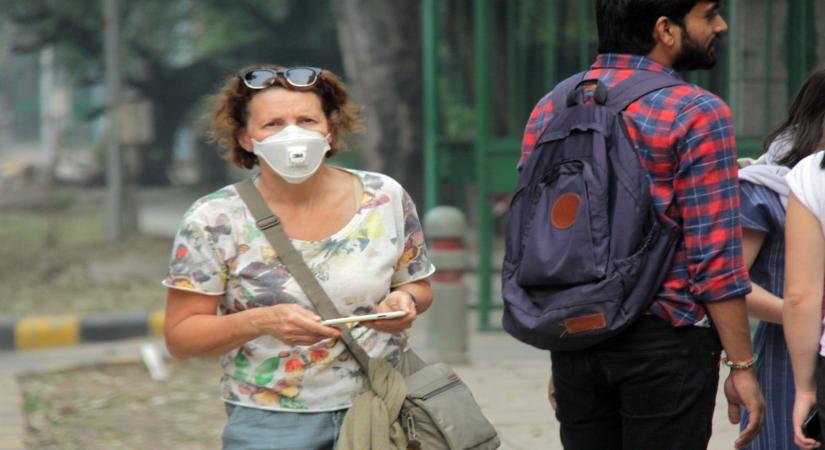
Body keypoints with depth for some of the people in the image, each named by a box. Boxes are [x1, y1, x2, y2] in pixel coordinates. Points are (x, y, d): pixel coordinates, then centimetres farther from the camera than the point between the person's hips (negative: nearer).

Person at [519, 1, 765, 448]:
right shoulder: (697, 113, -10)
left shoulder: (549, 109, 8)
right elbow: (715, 259, -14)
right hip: (665, 343, -5)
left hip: (574, 343, 6)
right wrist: (742, 365, -8)